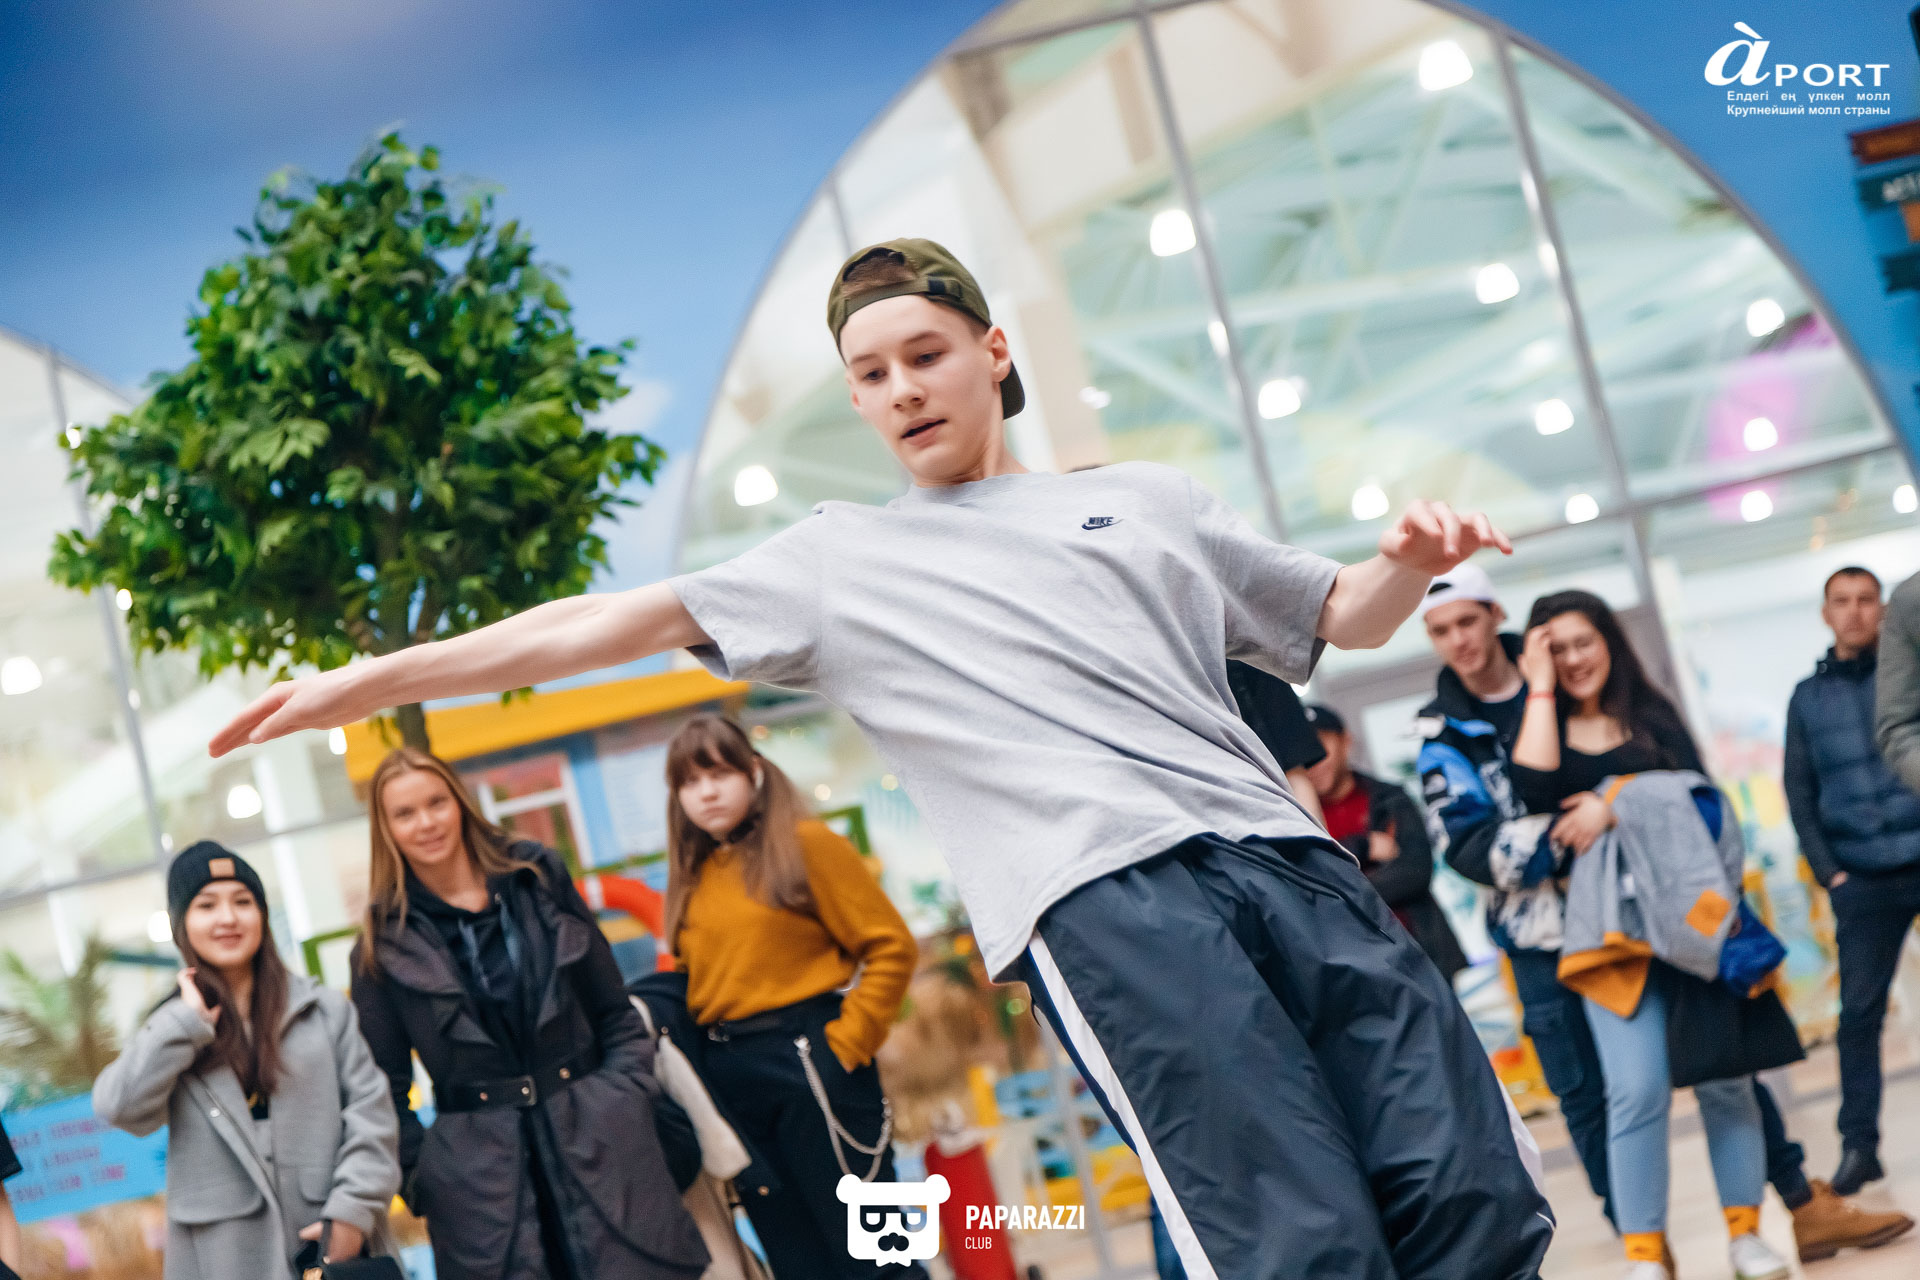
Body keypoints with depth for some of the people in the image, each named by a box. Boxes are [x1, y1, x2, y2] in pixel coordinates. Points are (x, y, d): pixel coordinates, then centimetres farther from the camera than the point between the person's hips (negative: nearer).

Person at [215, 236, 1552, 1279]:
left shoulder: (1148, 497, 26)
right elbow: (619, 621, 16)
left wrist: (1412, 558, 8)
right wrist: (368, 680, 11)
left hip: (1282, 851, 4)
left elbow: (1345, 616, 32)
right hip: (1099, 894, -3)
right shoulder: (837, 556, 21)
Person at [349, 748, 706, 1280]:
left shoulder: (540, 878, 6)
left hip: (599, 1132, 1)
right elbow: (385, 1084, 5)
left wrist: (629, 1099, 0)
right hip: (477, 1161, -1)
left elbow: (614, 1012, 10)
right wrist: (419, 1178, -3)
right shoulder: (385, 944, 2)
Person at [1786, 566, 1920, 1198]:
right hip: (1862, 880, 2)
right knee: (1859, 1011, -2)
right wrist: (1828, 871, 1)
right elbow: (1800, 794, 11)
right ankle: (1858, 1144, 2)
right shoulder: (1808, 697, 12)